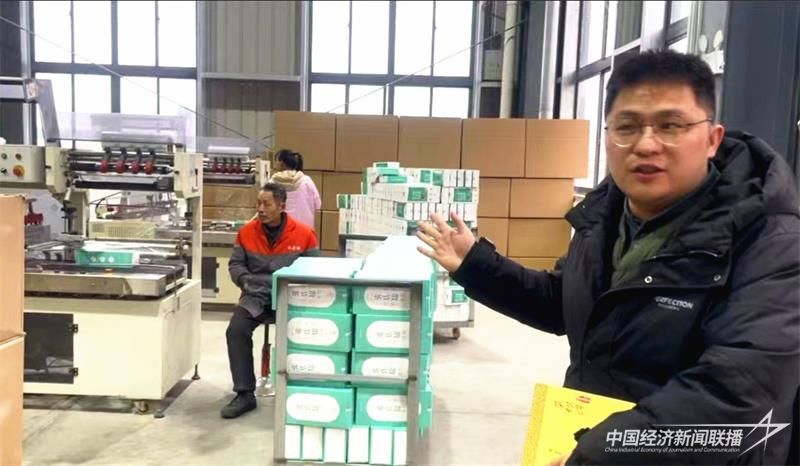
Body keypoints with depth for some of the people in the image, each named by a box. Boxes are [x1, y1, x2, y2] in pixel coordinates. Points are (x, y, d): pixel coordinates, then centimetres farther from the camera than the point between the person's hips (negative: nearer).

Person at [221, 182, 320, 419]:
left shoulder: (304, 234, -1)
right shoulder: (246, 232, 6)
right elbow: (235, 264, 12)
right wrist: (245, 280, -10)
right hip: (256, 295, 2)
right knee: (236, 330, -23)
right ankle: (245, 393, -7)